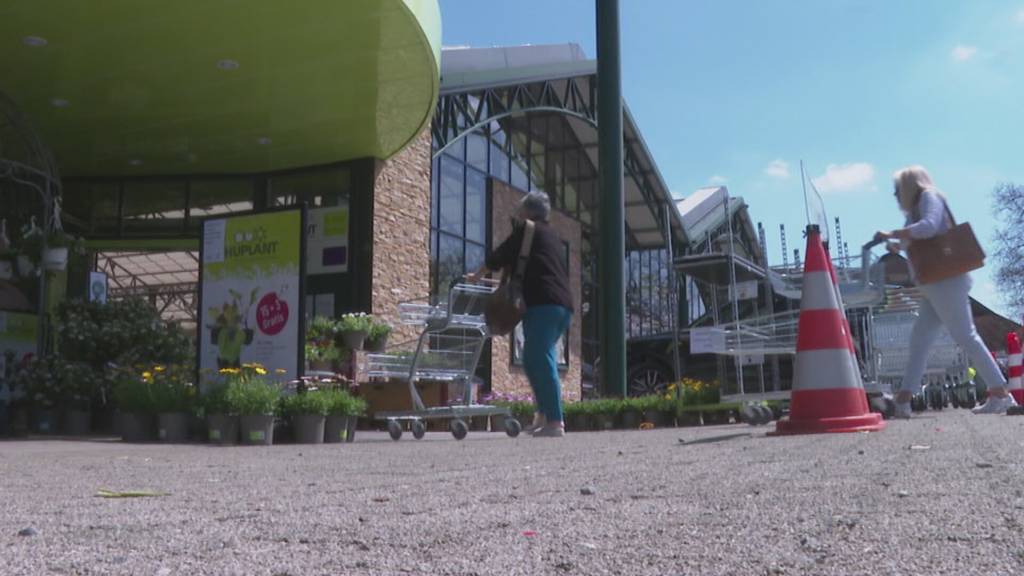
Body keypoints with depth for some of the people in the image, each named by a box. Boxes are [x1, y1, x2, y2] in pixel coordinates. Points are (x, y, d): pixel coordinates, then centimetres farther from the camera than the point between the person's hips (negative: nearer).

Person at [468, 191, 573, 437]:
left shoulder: (526, 229, 3)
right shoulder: (553, 235, 26)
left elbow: (499, 257, 7)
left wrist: (475, 276, 21)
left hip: (543, 304, -8)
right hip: (563, 305, 8)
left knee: (541, 361, -10)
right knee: (535, 359, 14)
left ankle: (554, 421, -14)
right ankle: (544, 414, 10)